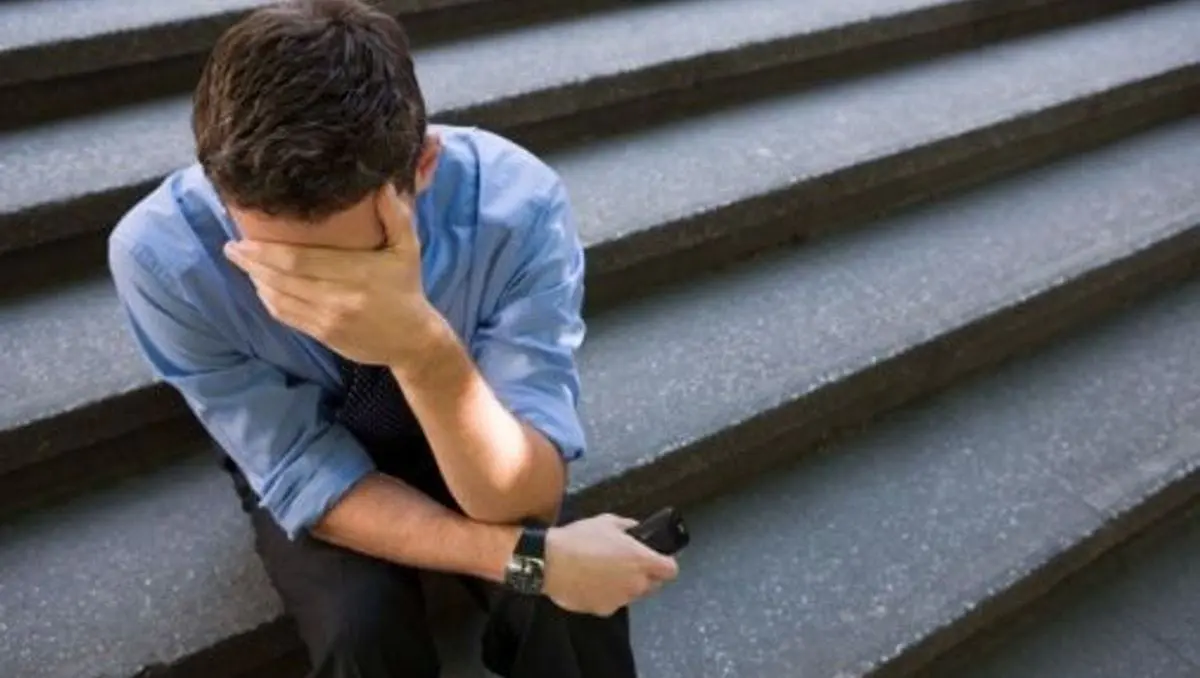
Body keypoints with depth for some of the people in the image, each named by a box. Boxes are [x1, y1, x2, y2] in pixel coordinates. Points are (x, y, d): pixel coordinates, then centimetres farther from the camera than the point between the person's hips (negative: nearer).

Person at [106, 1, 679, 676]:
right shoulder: (161, 253, -30)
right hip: (311, 473, 2)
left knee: (573, 608, -29)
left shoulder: (517, 202, -33)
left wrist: (423, 346, -52)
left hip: (471, 453, -1)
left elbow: (521, 499, -33)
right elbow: (313, 481, -24)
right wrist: (535, 559, -33)